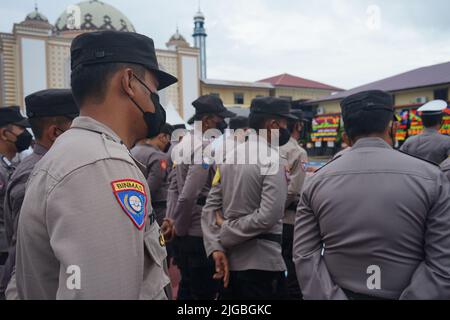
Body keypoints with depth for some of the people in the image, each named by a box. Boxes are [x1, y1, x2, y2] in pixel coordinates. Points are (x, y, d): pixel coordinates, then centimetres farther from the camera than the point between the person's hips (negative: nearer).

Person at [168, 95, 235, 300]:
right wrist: (179, 228, -11)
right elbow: (188, 195, -25)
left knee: (188, 287, 20)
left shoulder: (184, 144, 11)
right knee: (205, 291, 3)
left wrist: (174, 222, 12)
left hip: (186, 233, 9)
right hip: (200, 233, -9)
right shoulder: (206, 148, -18)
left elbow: (174, 188, 12)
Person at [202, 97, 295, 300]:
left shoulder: (230, 155, 7)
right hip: (261, 265, -7)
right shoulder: (272, 159, -14)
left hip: (229, 260, 7)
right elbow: (268, 216, -22)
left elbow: (211, 205, 2)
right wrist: (224, 235, -12)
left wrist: (216, 247, -5)